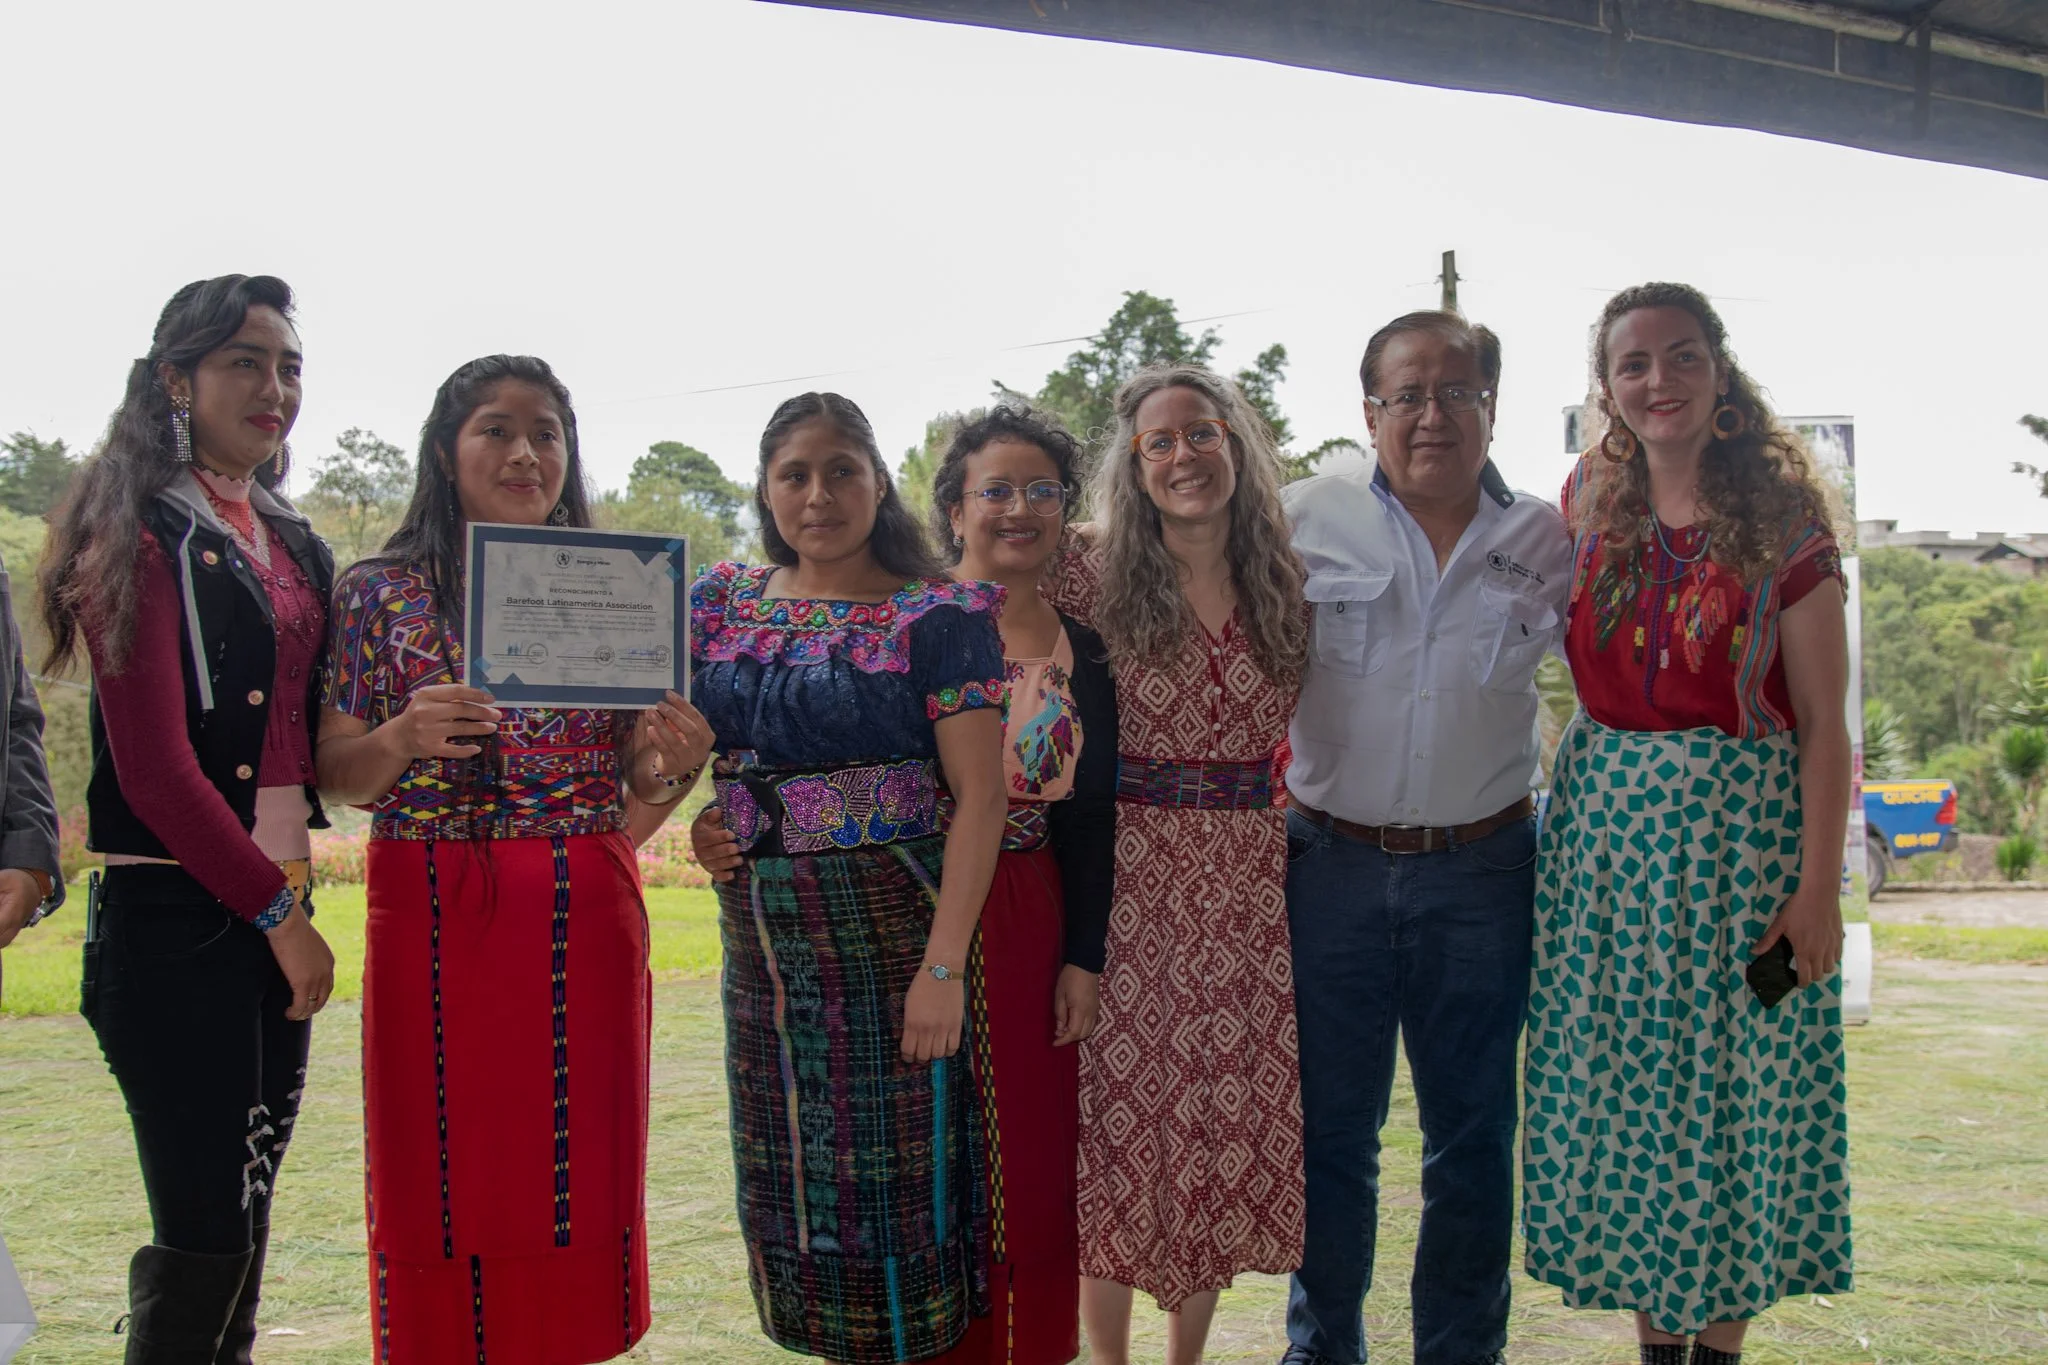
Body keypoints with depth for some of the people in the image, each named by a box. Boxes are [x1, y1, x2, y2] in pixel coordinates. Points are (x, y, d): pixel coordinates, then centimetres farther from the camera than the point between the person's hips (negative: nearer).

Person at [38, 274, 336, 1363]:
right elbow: (154, 765, -13)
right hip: (174, 915, -7)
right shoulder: (141, 534, -6)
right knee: (203, 1242, -5)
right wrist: (276, 913, -11)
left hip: (275, 907, 7)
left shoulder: (295, 546, 16)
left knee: (242, 1228, 11)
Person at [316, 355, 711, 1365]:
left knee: (580, 1170, 3)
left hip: (584, 917, 1)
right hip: (432, 916, -1)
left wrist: (677, 764, -13)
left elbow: (638, 794, 9)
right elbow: (337, 778, 2)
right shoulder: (381, 592, 5)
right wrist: (404, 738, -18)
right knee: (442, 1171, 3)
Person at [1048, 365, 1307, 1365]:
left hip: (1250, 885, 3)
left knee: (1230, 1111, 8)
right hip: (1127, 877, -3)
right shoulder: (1093, 578, -3)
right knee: (1123, 1107, 2)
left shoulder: (1287, 580, 6)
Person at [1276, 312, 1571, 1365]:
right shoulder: (1307, 517, 0)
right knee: (1329, 1130, 9)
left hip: (1481, 871, 1)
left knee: (1473, 1137, 12)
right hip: (1332, 863, -1)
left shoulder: (1546, 538, 3)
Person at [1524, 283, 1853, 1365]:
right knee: (1621, 1078, 8)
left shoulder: (1783, 516, -6)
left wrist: (1819, 885, -12)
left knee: (1735, 1081, 5)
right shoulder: (1589, 501, 4)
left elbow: (1824, 722, -7)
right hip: (1604, 818, 4)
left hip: (1743, 824, -3)